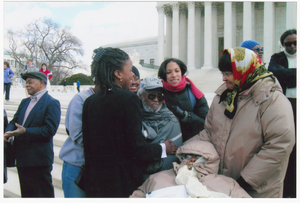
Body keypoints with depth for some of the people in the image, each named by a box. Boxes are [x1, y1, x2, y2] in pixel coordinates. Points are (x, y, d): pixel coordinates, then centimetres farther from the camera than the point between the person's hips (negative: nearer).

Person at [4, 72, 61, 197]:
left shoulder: (52, 103, -10)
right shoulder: (24, 102, 17)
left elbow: (50, 130, -18)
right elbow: (14, 121, 16)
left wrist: (25, 131, -24)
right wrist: (8, 132, -7)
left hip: (39, 160, -8)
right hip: (22, 158, 8)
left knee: (44, 193, 1)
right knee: (26, 193, 18)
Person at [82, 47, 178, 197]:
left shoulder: (89, 102, 2)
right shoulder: (128, 99, -16)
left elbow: (87, 145, 8)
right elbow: (139, 150, -17)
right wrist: (164, 148, 2)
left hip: (94, 180, 6)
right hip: (123, 181, -6)